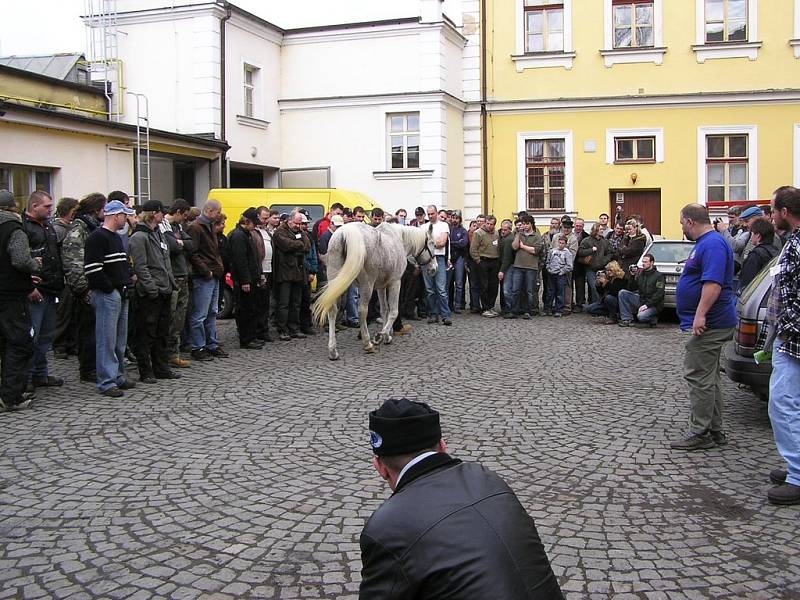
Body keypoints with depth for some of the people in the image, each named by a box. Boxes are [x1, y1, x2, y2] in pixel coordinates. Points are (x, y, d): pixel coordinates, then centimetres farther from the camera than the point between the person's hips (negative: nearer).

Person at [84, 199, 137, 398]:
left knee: (120, 340, 14)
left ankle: (118, 376, 23)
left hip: (121, 294, 10)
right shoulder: (97, 238, -12)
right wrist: (110, 288, -16)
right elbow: (92, 269, -20)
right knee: (107, 340, -7)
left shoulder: (116, 237, 19)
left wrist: (128, 278, 14)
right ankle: (106, 382, -3)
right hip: (106, 295, -10)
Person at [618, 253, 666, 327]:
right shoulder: (640, 274, 11)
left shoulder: (659, 276, -6)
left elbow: (659, 294, -14)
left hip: (653, 305, -6)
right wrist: (633, 276, -2)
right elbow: (631, 289, 10)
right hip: (641, 301, 6)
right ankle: (627, 319, -13)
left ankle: (653, 319, 2)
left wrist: (647, 305, -23)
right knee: (622, 293, -10)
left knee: (641, 316, -35)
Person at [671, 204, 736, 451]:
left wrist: (700, 315, -30)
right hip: (709, 323, 11)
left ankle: (700, 433, -1)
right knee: (709, 377, 15)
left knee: (699, 377, -7)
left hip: (707, 325, -11)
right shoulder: (706, 242, 17)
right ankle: (715, 430, 23)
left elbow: (713, 283, -27)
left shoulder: (712, 244, -17)